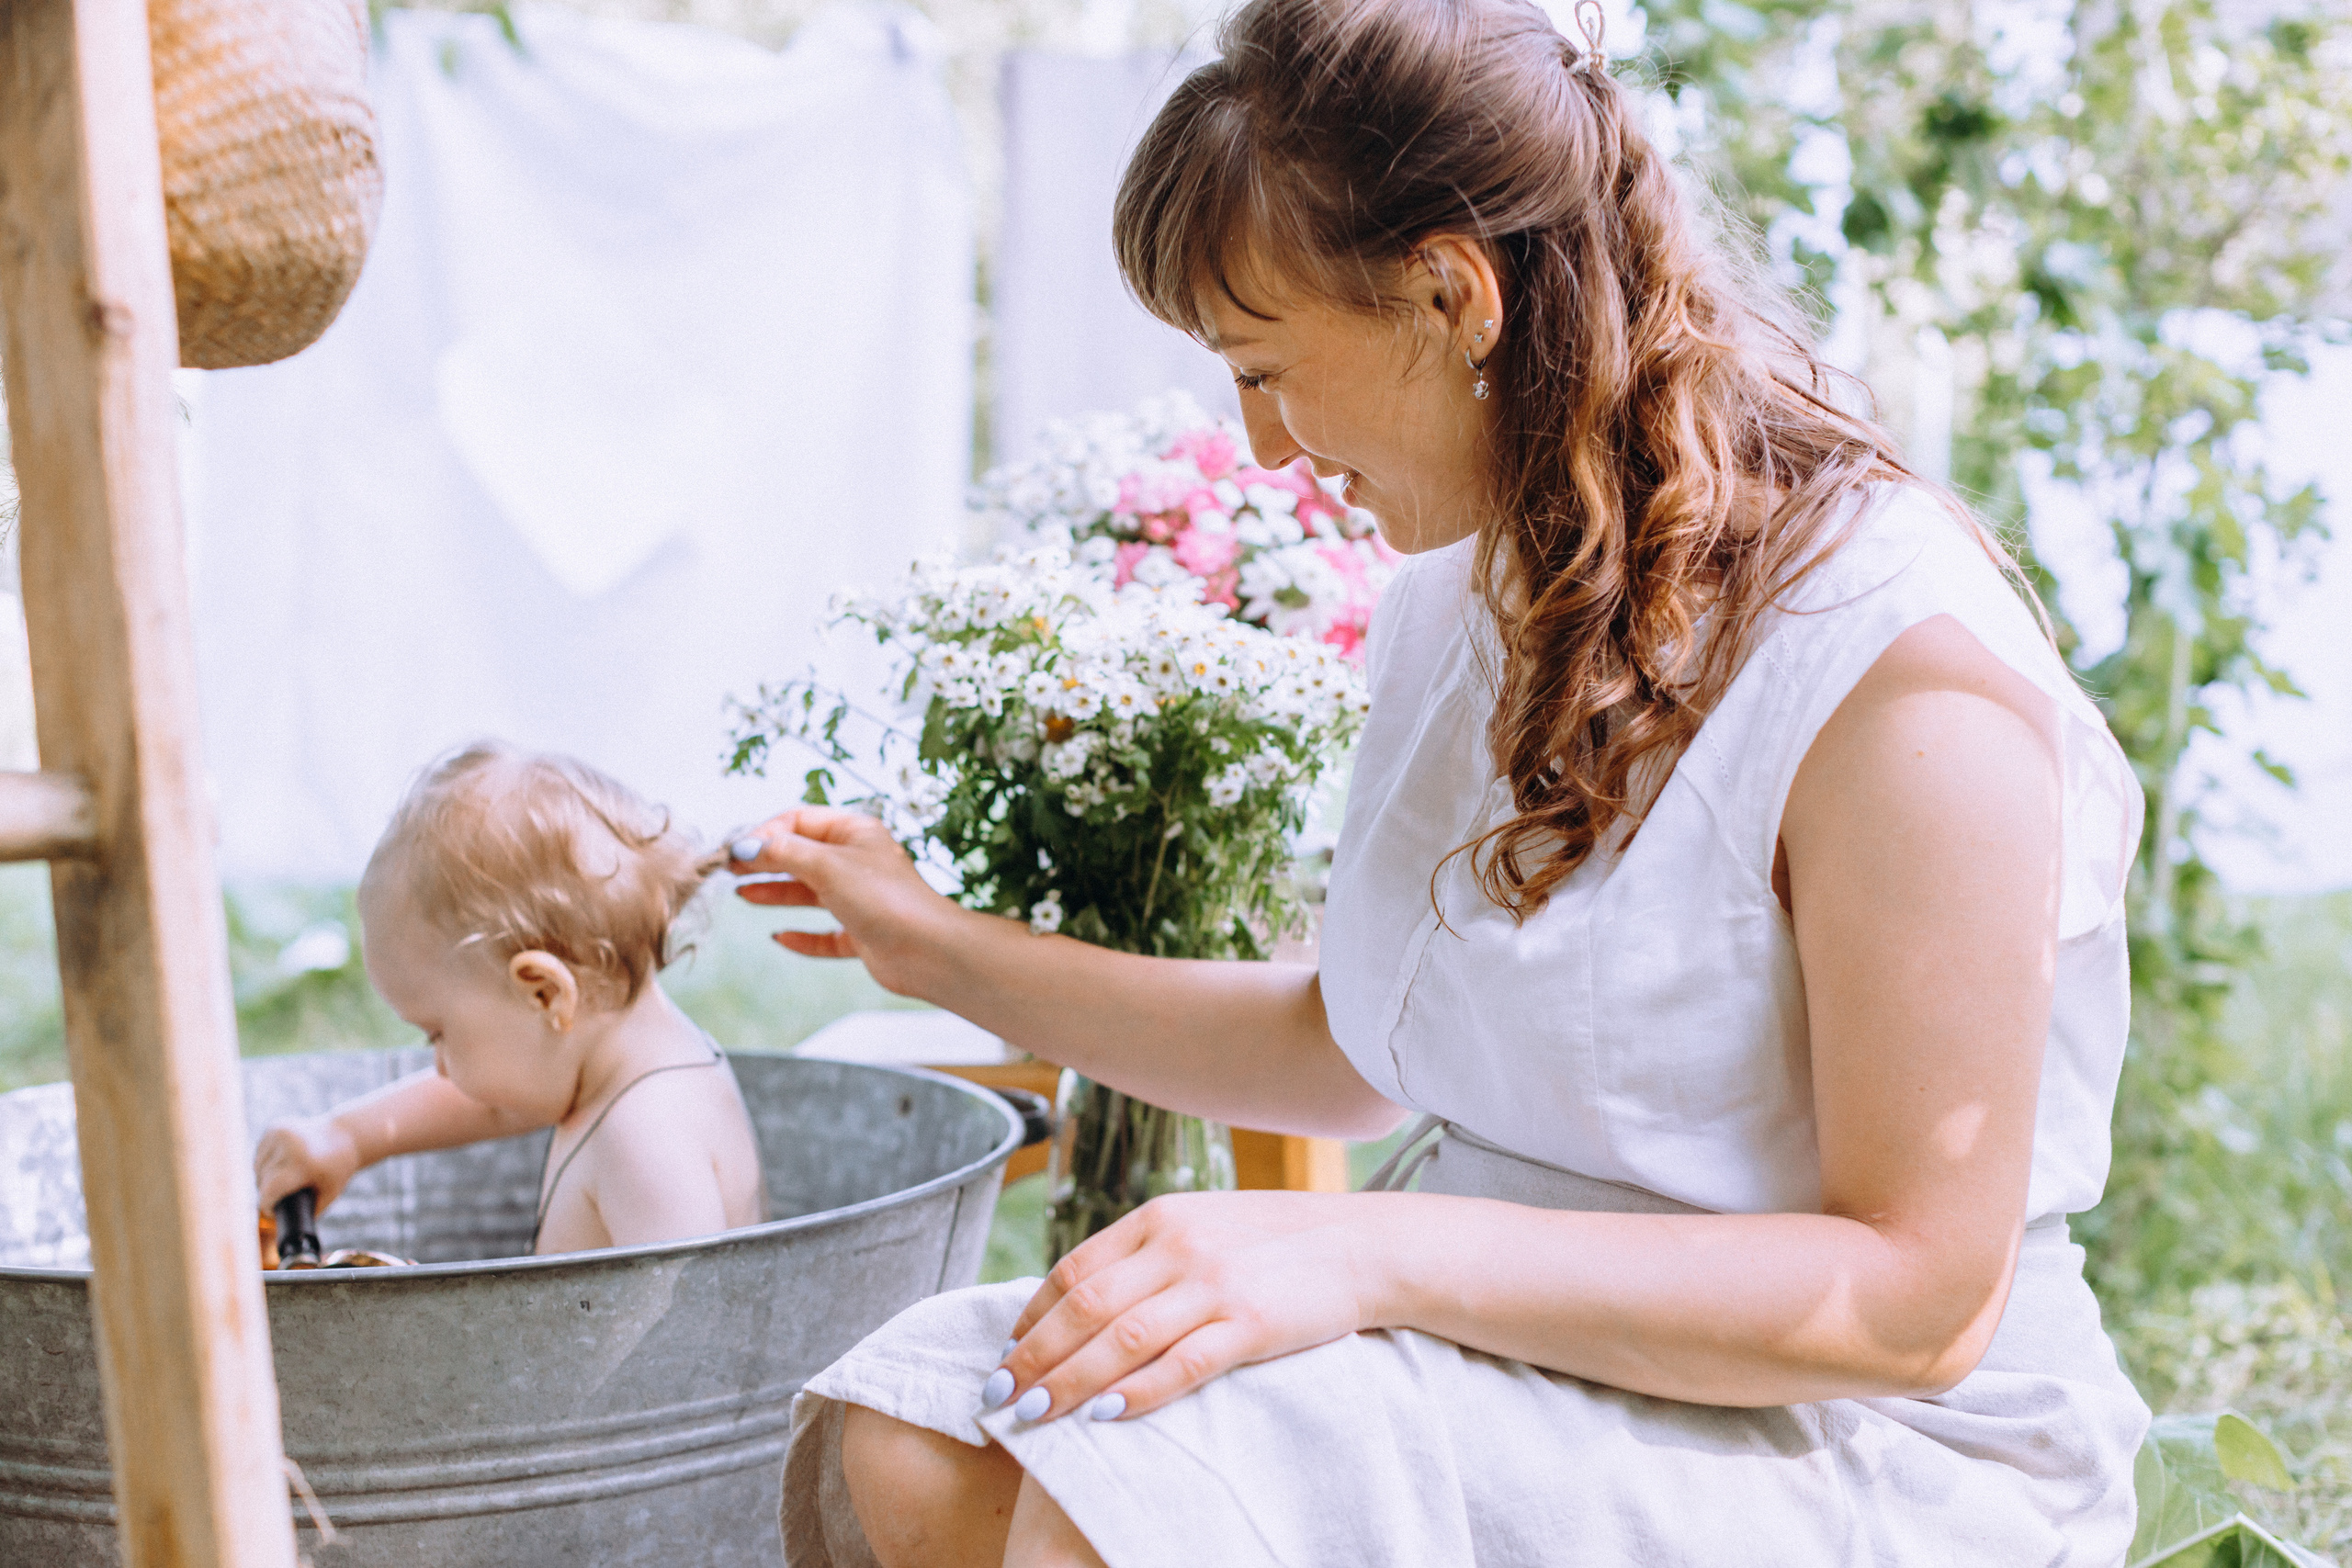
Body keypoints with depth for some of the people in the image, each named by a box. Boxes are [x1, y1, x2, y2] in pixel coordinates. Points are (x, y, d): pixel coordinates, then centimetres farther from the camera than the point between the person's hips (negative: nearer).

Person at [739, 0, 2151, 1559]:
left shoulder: (1911, 680, -20)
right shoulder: (1465, 596, 7)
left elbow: (1917, 1297, -21)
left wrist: (1377, 1253, -28)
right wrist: (955, 953, 16)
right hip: (1502, 1363, 8)